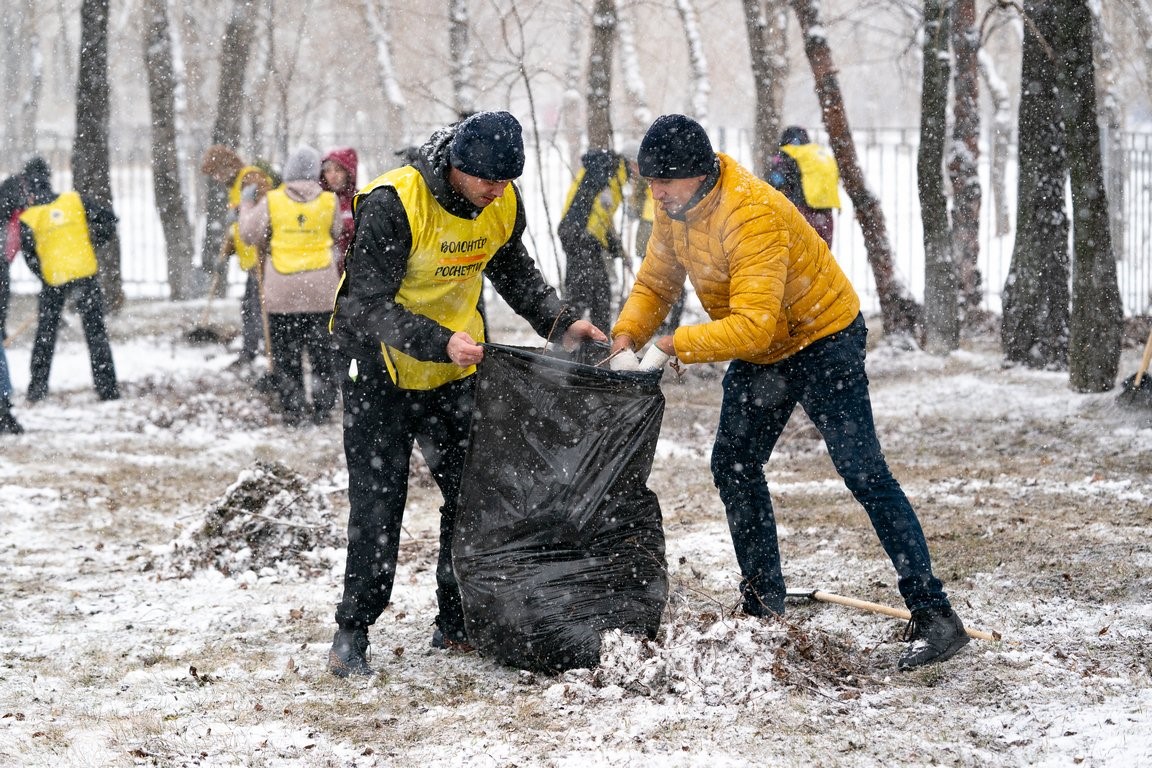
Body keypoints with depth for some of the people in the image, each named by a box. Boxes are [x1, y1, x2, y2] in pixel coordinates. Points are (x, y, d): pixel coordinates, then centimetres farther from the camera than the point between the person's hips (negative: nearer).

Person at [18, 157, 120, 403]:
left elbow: (30, 257, -4)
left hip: (53, 280, -1)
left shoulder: (28, 219, -7)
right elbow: (108, 217, -1)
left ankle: (38, 387, 14)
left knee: (45, 333, 15)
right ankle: (107, 389, 6)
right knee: (96, 332, 8)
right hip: (85, 272, 1)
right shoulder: (75, 200, -4)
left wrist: (45, 276, 12)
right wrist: (96, 242, 10)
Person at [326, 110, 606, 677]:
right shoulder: (392, 204, -27)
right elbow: (369, 307, -27)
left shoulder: (504, 204, -7)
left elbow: (515, 273, 13)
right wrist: (441, 343, -39)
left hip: (455, 370, 6)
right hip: (380, 365, -6)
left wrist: (559, 323, -2)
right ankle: (352, 631, 4)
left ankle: (457, 623, 16)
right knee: (378, 503, -7)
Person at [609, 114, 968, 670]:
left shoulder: (753, 214, -34)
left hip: (823, 339, -9)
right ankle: (764, 605, 22)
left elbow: (753, 326, -40)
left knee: (863, 474, -14)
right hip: (759, 358, 9)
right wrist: (628, 334, -15)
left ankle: (934, 617, -15)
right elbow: (655, 282, 4)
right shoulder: (676, 209, -6)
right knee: (732, 466, 10)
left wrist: (675, 347, -42)